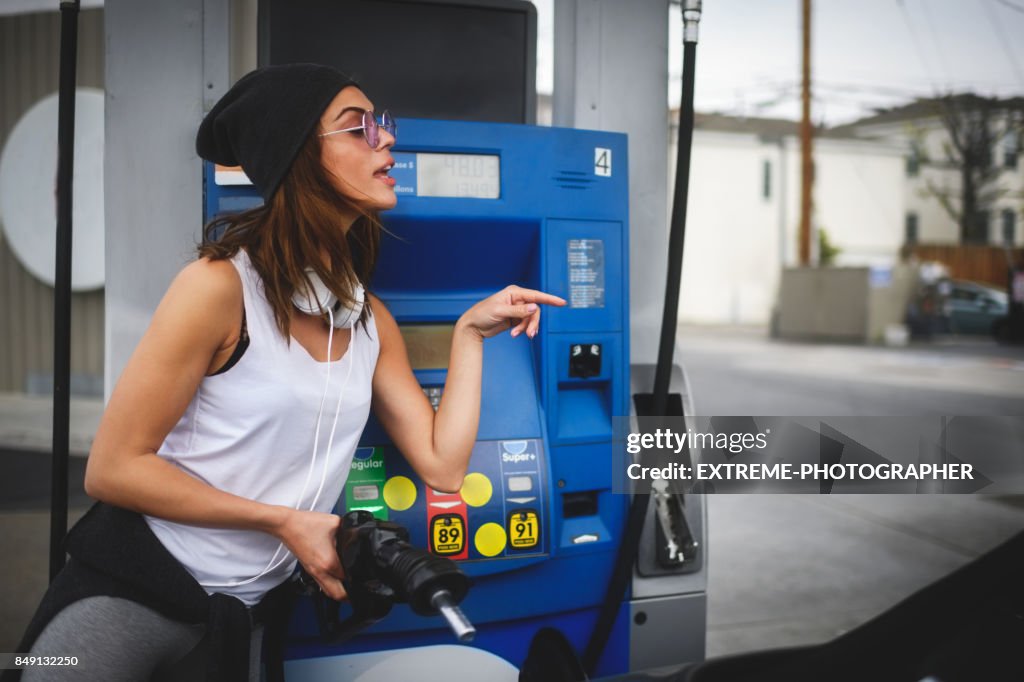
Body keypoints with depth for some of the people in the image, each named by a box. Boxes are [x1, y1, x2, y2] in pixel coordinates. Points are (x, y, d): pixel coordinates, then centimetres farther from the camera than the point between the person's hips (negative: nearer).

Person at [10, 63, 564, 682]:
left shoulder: (373, 322, 3)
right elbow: (114, 468, -15)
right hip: (131, 590, -5)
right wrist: (286, 521, -16)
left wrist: (471, 332, -6)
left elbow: (442, 467, -3)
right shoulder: (222, 284, -16)